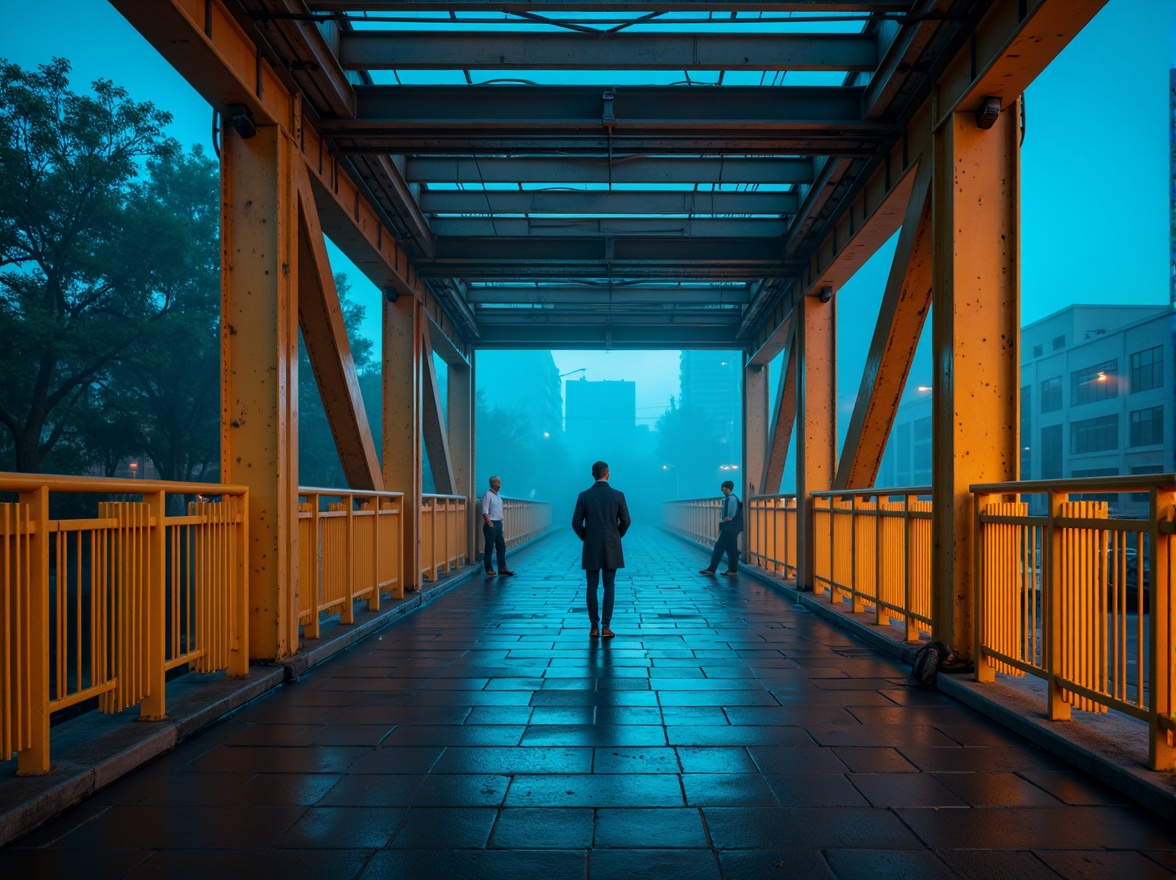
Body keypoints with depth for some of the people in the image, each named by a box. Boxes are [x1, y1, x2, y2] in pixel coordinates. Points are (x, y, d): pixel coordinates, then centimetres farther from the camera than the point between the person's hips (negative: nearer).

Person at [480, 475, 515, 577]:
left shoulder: (498, 496, 16)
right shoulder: (487, 495, -10)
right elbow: (484, 511, -16)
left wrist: (500, 523, 13)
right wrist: (489, 523, -22)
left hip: (499, 523, 9)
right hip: (491, 524, -9)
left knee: (501, 546, 10)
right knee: (489, 548, -3)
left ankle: (502, 568, 17)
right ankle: (489, 570, 3)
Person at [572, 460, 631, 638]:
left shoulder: (584, 496, -3)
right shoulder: (618, 495, -4)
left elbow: (576, 522, -3)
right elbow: (625, 521, -1)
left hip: (591, 548, 0)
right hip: (611, 548, 0)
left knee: (592, 587, 5)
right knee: (609, 586, 5)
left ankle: (594, 628, 5)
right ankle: (605, 627, 1)